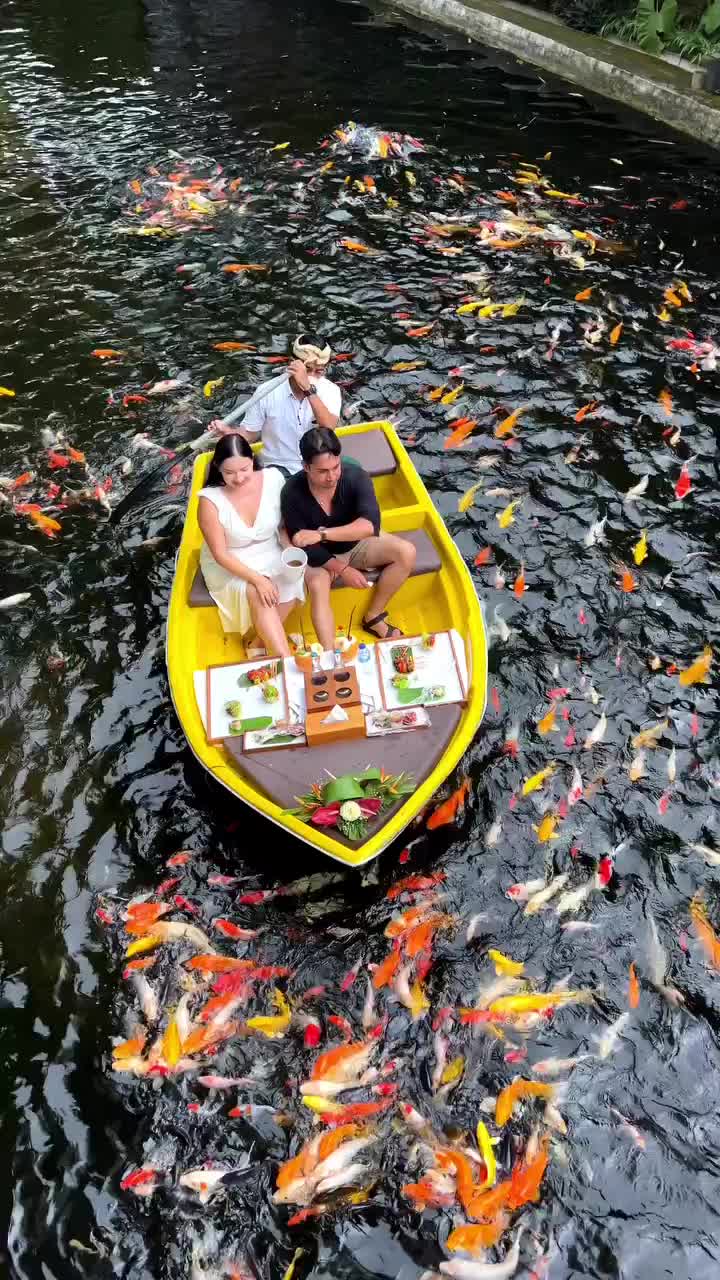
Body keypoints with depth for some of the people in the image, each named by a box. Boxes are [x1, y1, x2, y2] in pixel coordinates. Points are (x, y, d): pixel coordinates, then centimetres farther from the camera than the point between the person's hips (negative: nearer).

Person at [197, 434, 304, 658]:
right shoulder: (210, 500, -21)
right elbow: (221, 554, -18)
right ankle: (286, 659, -24)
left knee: (291, 584, -26)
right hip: (229, 565, -3)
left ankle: (263, 639, -6)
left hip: (270, 555, 3)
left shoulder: (273, 479, -14)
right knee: (257, 594, -31)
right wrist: (257, 579, -28)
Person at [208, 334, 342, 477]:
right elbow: (249, 433, 3)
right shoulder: (268, 392, -6)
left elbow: (328, 429, -24)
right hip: (280, 468, -1)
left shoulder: (330, 390, -6)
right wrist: (227, 431, -18)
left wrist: (308, 388, -33)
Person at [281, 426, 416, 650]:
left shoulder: (355, 476, -26)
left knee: (406, 552, -18)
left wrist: (321, 534, -50)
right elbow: (303, 545, -18)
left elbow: (370, 524, -40)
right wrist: (342, 569, -24)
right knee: (317, 585, -33)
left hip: (357, 543, 2)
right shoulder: (292, 493, -25)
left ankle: (373, 617, -4)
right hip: (321, 555, -2)